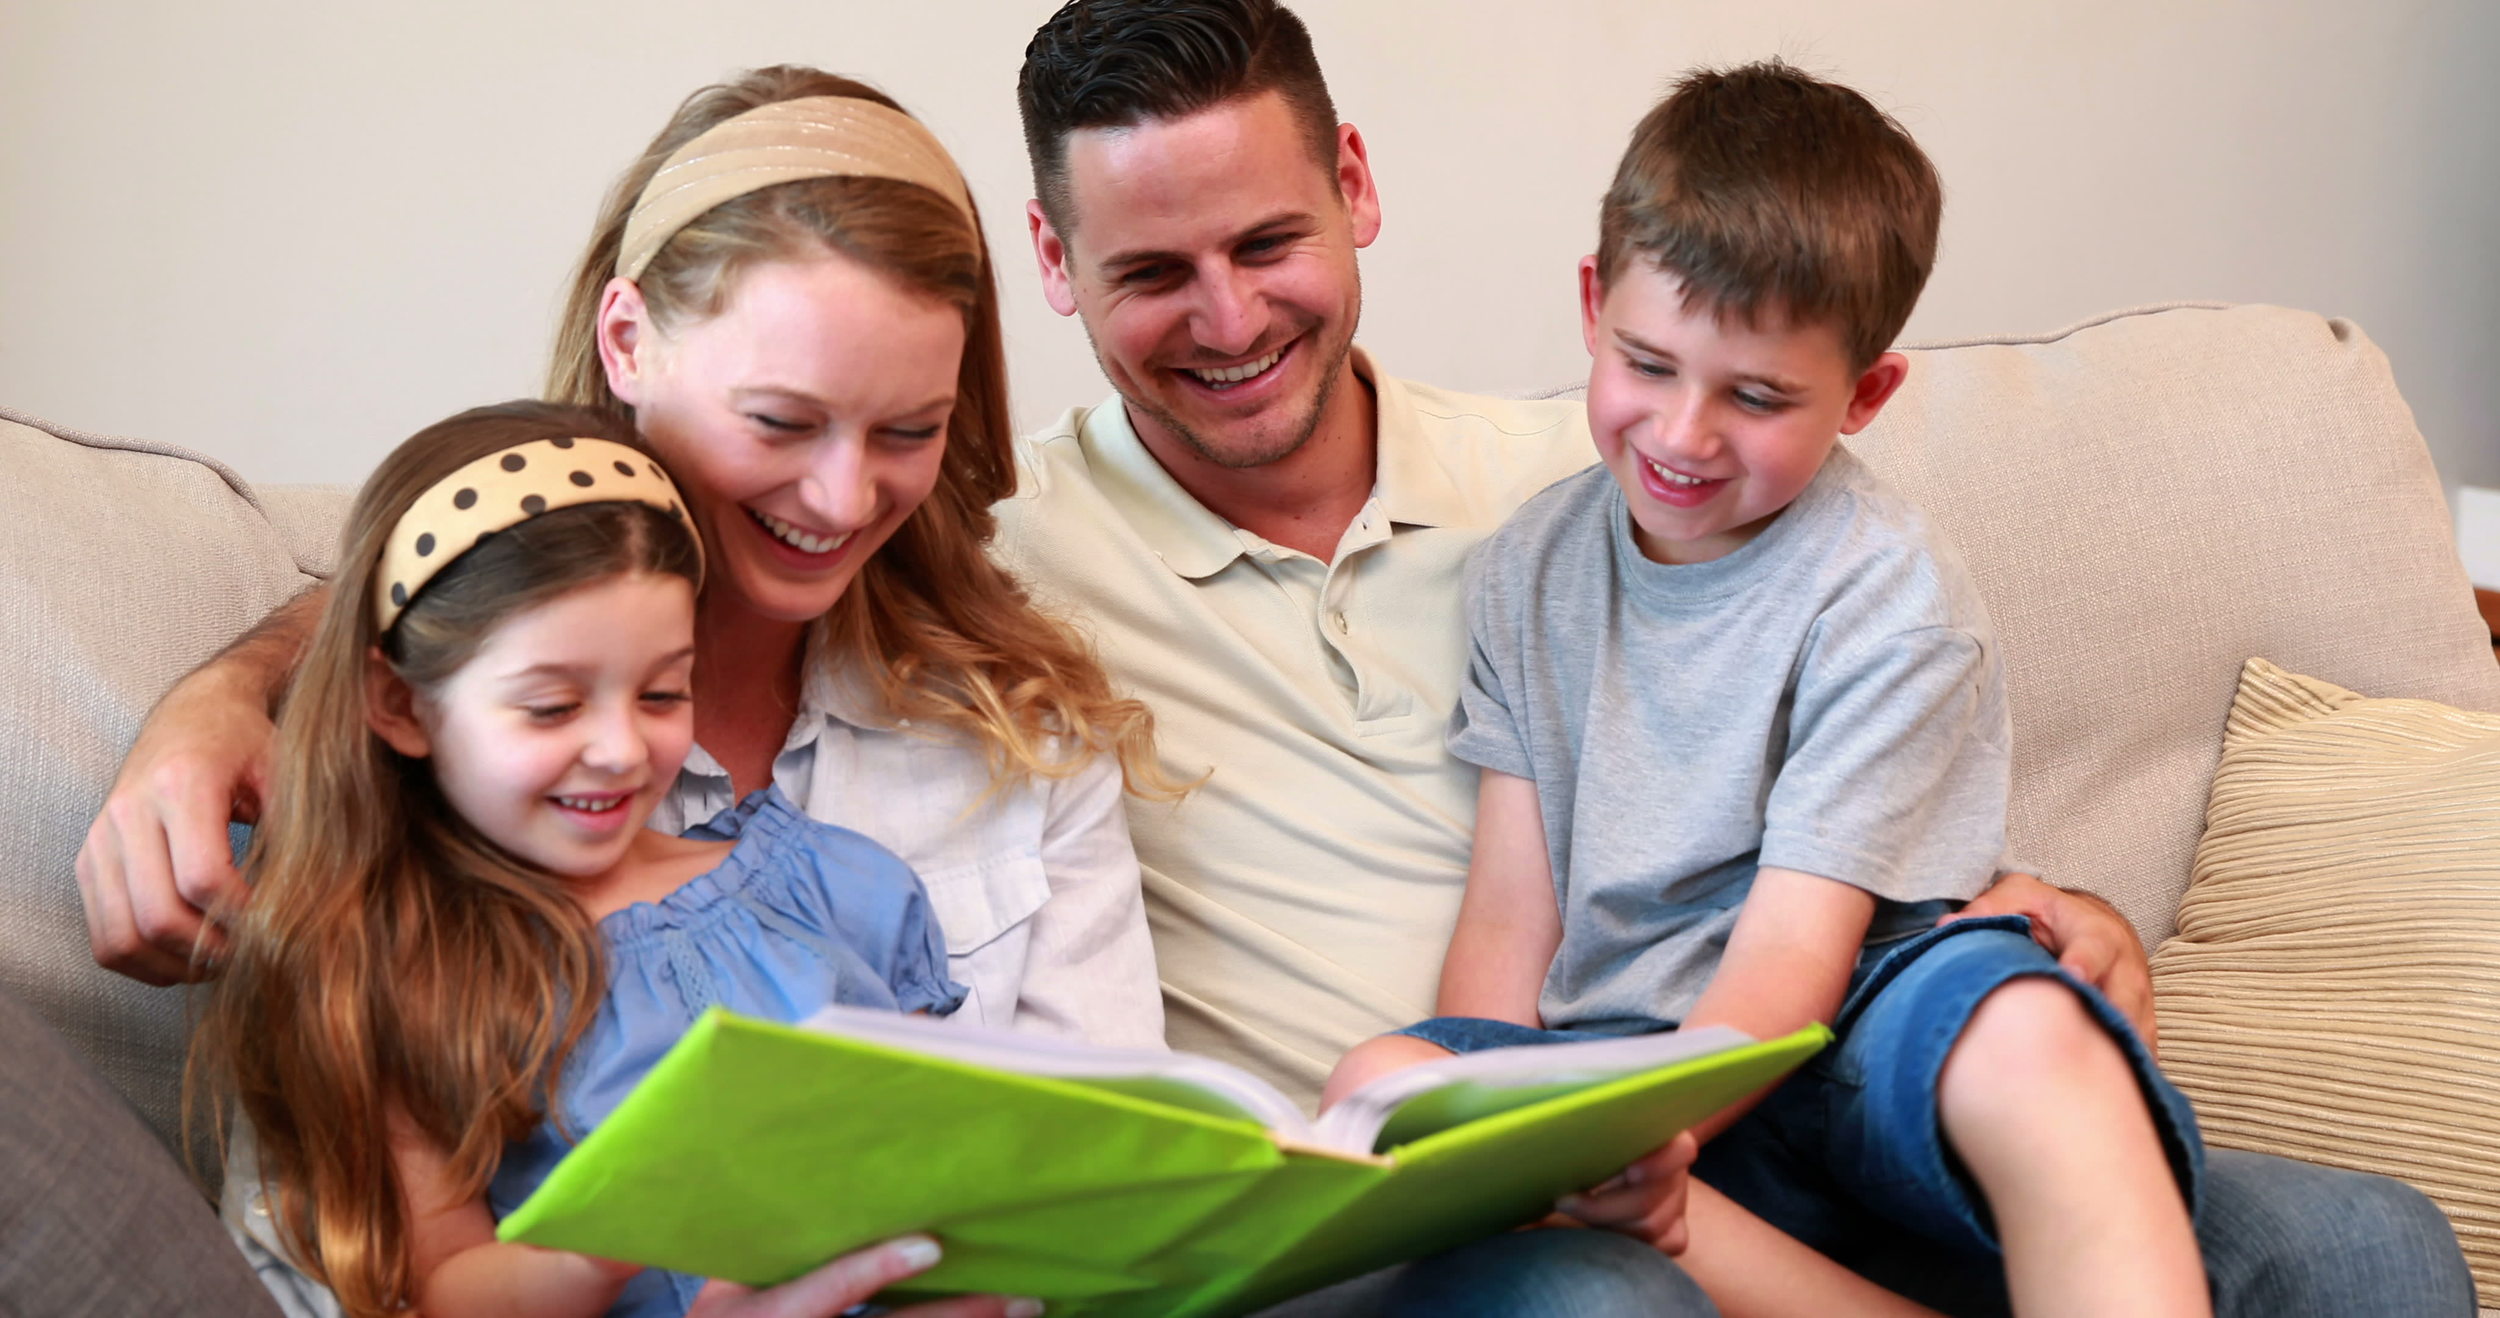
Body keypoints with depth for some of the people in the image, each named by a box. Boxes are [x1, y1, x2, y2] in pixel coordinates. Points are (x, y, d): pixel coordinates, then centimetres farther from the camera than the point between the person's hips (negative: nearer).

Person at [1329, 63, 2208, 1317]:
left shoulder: (1887, 598, -5)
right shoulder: (1529, 572, 11)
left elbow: (1791, 952, -14)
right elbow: (1510, 917, 6)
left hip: (1845, 1050, -5)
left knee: (2025, 1033, -39)